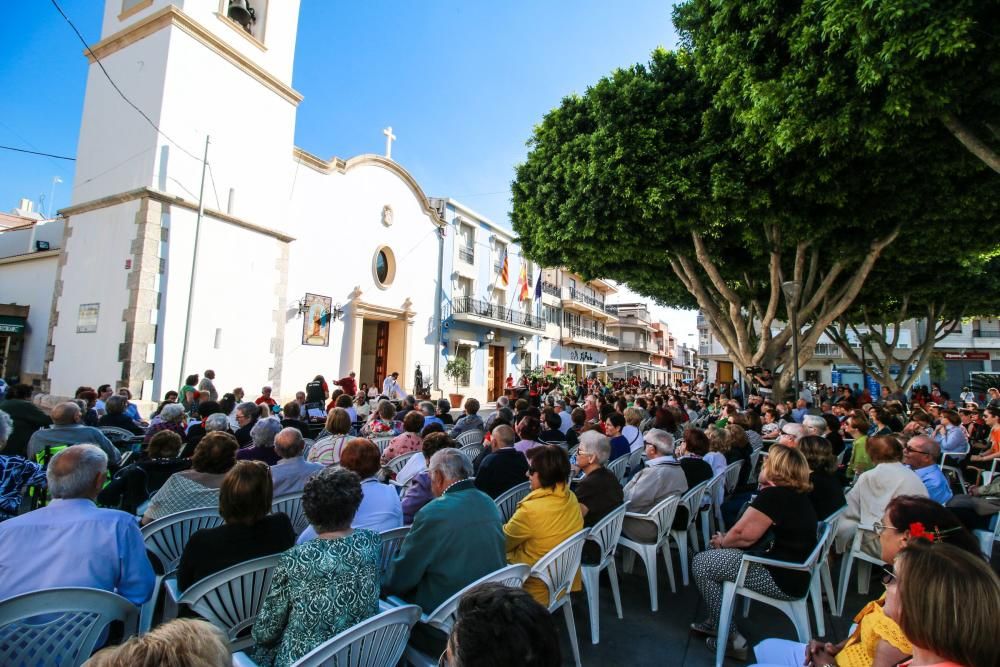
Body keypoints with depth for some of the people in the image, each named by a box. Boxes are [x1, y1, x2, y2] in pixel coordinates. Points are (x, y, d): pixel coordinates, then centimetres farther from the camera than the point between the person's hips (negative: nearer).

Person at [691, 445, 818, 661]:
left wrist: (721, 541, 2)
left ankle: (730, 639, 6)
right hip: (795, 574, 10)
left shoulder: (772, 495, -21)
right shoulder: (797, 495, 11)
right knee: (716, 556, 19)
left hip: (780, 579, -10)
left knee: (701, 563, -3)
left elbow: (743, 535, -16)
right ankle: (716, 621, 26)